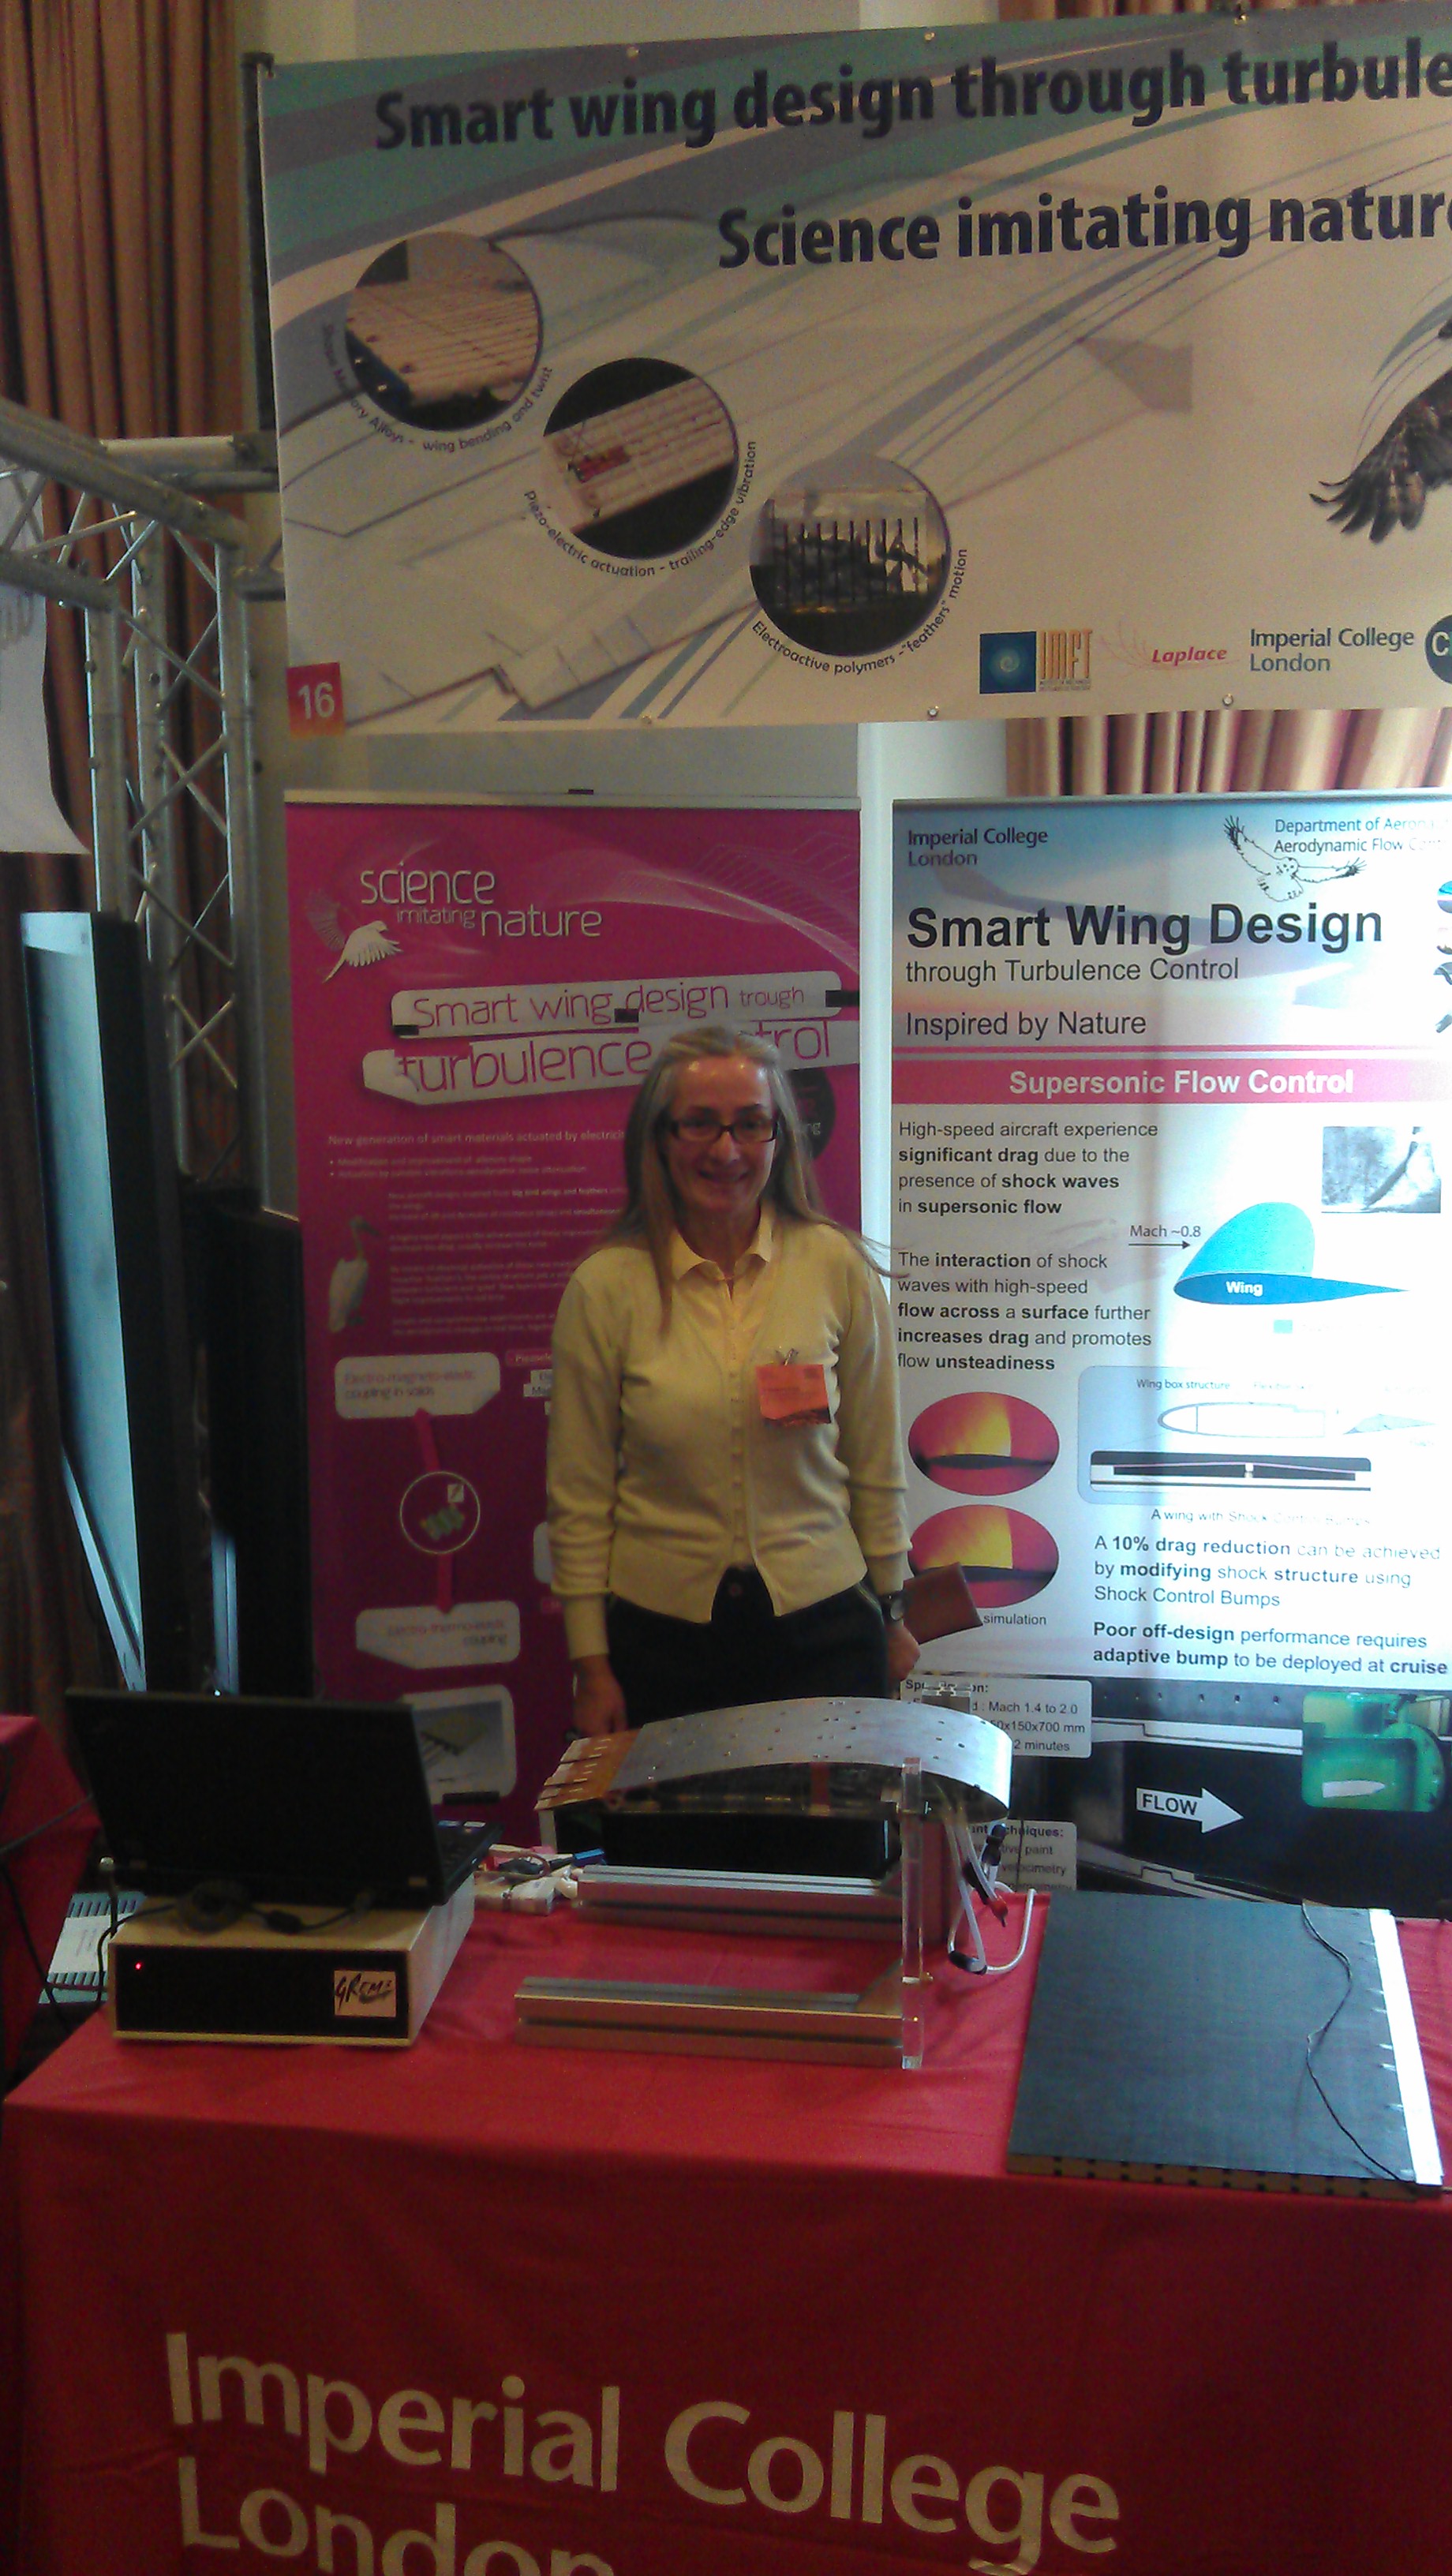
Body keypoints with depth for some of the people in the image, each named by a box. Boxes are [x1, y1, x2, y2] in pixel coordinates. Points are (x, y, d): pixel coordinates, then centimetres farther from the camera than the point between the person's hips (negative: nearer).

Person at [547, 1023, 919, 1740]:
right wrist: (591, 1665, 0)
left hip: (824, 1626, 1)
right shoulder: (605, 1286, -5)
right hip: (663, 1634, 0)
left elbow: (877, 1466, 5)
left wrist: (891, 1614, 10)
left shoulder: (837, 1267, -3)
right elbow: (578, 1498, -1)